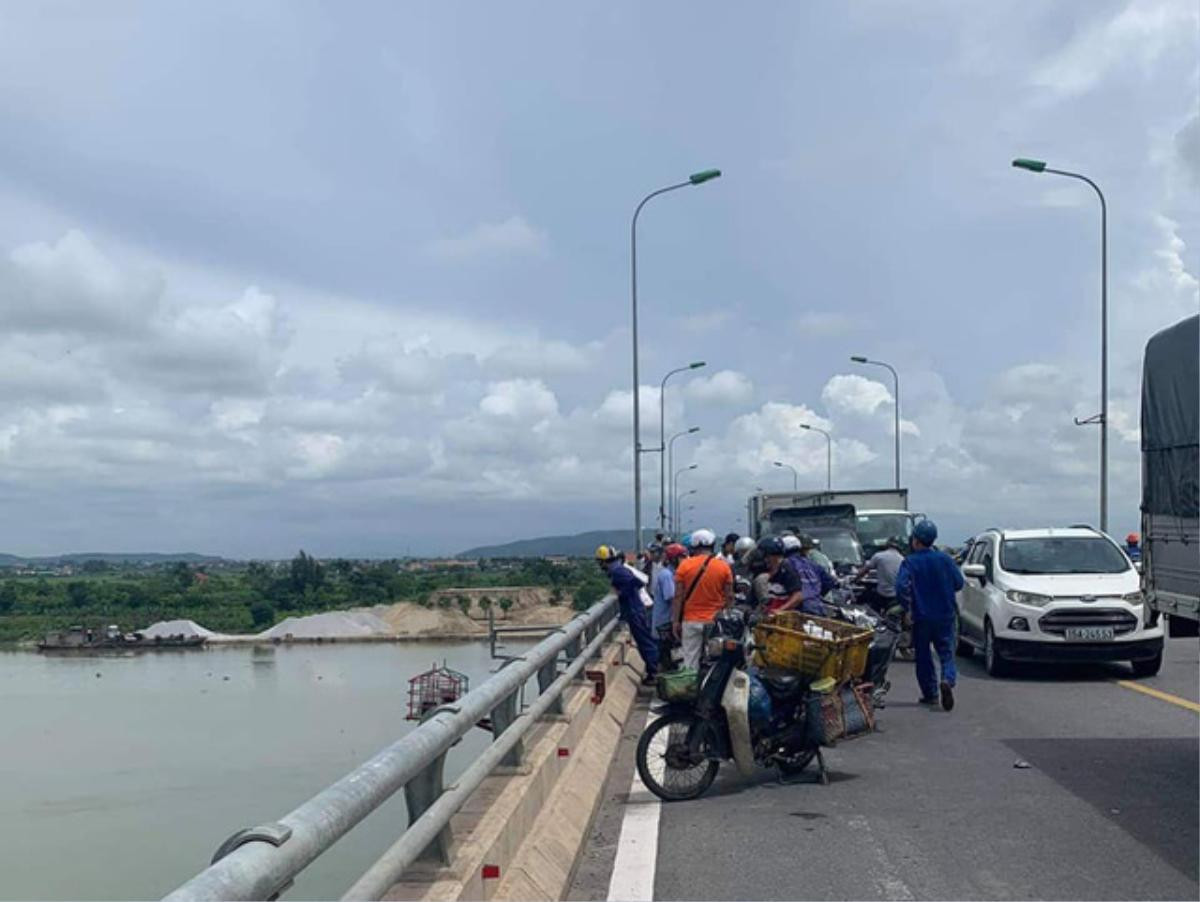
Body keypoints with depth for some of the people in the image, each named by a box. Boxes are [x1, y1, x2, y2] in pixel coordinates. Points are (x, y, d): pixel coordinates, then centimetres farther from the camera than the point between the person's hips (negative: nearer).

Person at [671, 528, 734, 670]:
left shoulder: (685, 565, -4)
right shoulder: (723, 567, -2)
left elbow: (678, 597, -4)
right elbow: (729, 598, 1)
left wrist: (676, 621, 3)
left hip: (691, 621, 0)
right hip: (716, 622, 0)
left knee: (691, 664, 4)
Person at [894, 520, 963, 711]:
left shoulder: (910, 562, -10)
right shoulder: (945, 559, -1)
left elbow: (901, 586, -21)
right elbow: (959, 583, 5)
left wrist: (906, 607, -7)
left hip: (922, 617, -2)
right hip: (945, 615, 2)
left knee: (923, 656, 12)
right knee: (946, 653, 6)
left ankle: (930, 694, 15)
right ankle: (947, 680, -22)